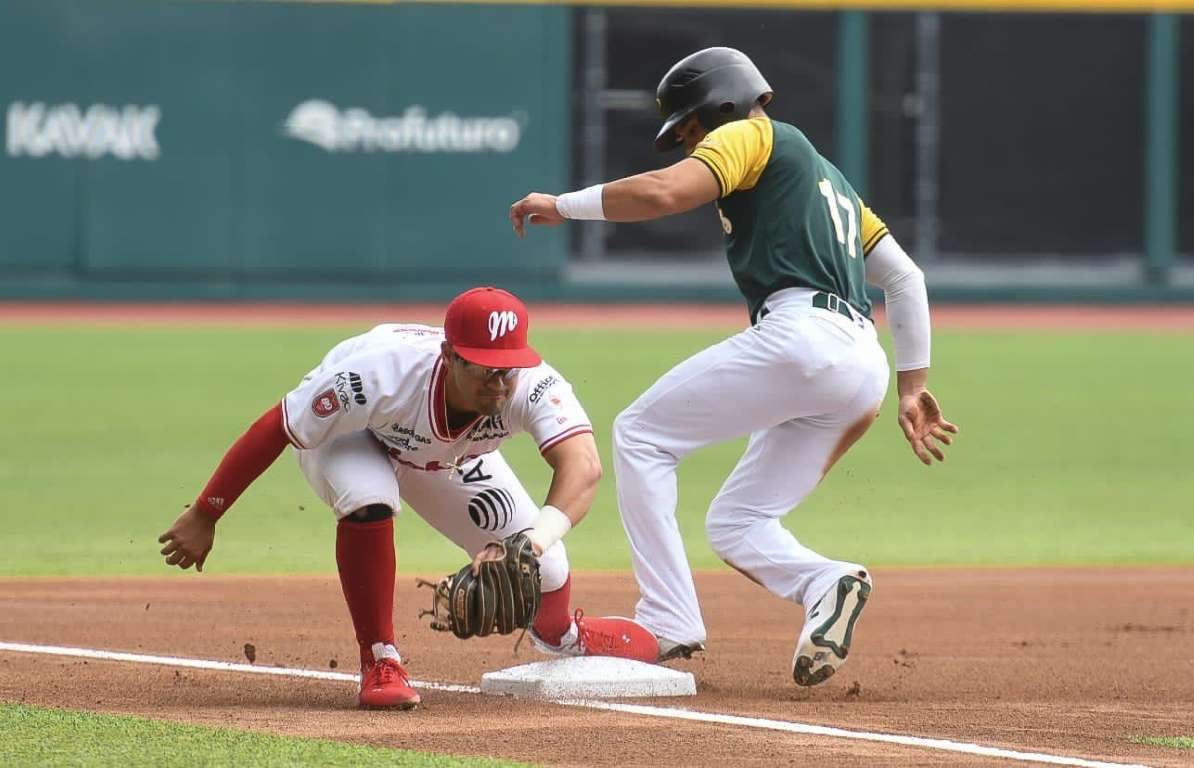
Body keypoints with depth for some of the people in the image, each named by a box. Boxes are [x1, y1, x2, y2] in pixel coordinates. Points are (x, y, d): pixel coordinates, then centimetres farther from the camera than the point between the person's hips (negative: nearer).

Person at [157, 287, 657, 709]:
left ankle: (560, 633, 38)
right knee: (369, 498, -38)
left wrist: (536, 536, -72)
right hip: (347, 438, -3)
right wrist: (203, 517, -28)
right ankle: (380, 664, -19)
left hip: (447, 458, 3)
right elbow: (274, 430, -33)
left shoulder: (535, 386, -38)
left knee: (540, 567, -2)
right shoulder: (379, 374, -44)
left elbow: (582, 467, -53)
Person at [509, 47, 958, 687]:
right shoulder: (826, 177, 34)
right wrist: (911, 388, 23)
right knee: (733, 524, 13)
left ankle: (668, 622, -8)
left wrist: (563, 206, 0)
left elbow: (664, 192, -11)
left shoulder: (749, 137, 7)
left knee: (639, 435, 2)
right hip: (864, 367, 9)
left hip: (800, 333, -9)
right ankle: (828, 582, -15)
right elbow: (904, 276, 28)